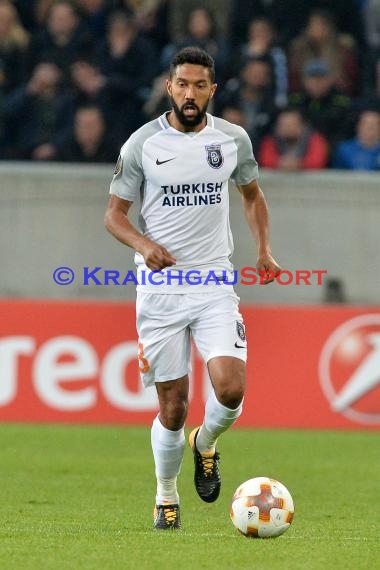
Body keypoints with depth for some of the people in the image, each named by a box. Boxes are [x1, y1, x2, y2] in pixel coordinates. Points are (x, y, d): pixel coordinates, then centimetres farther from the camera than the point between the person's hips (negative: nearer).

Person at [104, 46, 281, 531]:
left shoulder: (233, 139, 3)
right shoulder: (143, 143, -4)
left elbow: (252, 194, 21)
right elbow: (114, 213, 2)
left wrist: (264, 249, 6)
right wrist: (144, 245, -18)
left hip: (214, 282, 1)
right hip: (159, 287, -1)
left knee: (231, 389, -17)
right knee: (173, 406, 1)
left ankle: (205, 444, 17)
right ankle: (166, 497, 24)